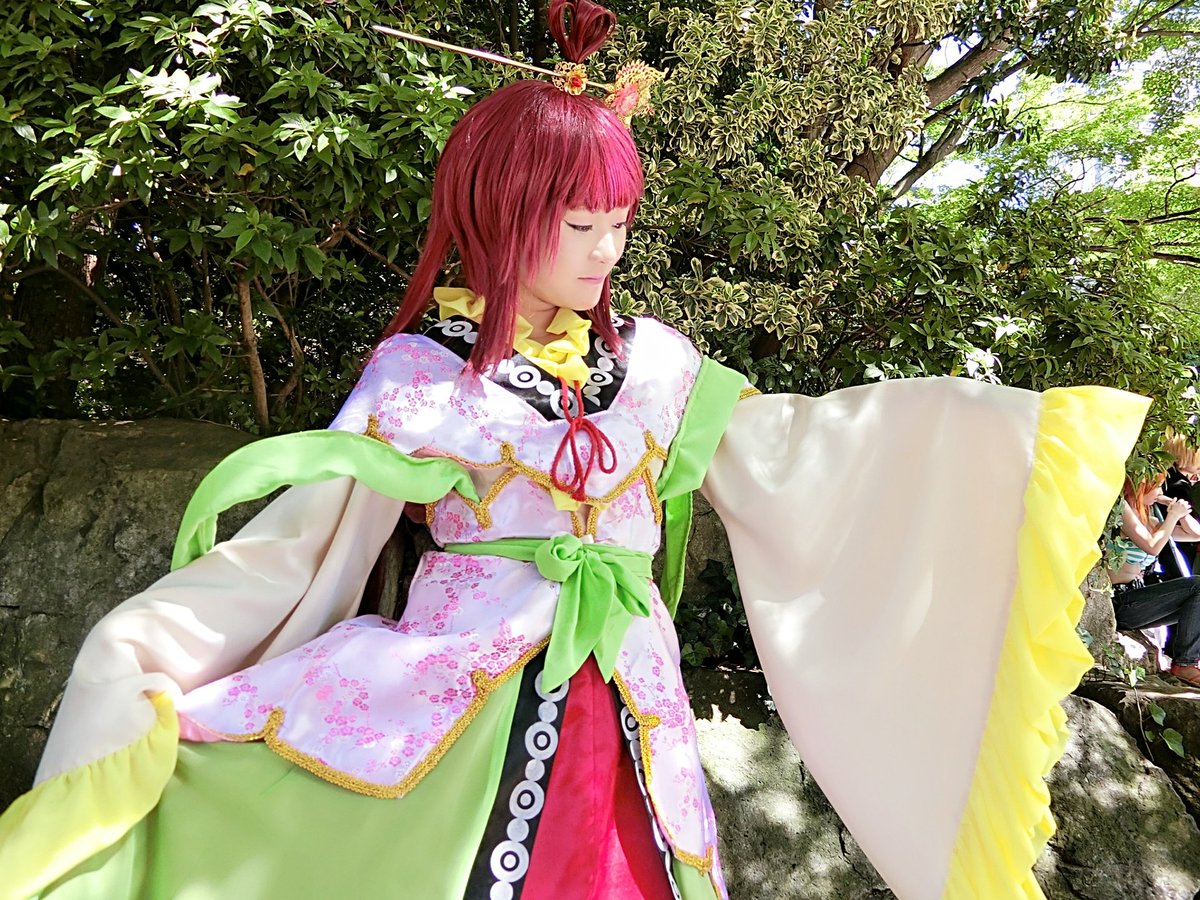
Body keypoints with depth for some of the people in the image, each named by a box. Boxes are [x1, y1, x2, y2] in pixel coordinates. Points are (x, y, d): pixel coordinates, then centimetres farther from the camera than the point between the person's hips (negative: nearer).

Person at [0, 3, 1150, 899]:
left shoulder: (654, 363, 4)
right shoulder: (418, 372, -5)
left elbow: (790, 442, 6)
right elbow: (302, 538, -7)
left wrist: (1021, 422, 6)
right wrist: (138, 646, -19)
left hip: (625, 710, 3)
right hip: (456, 707, -3)